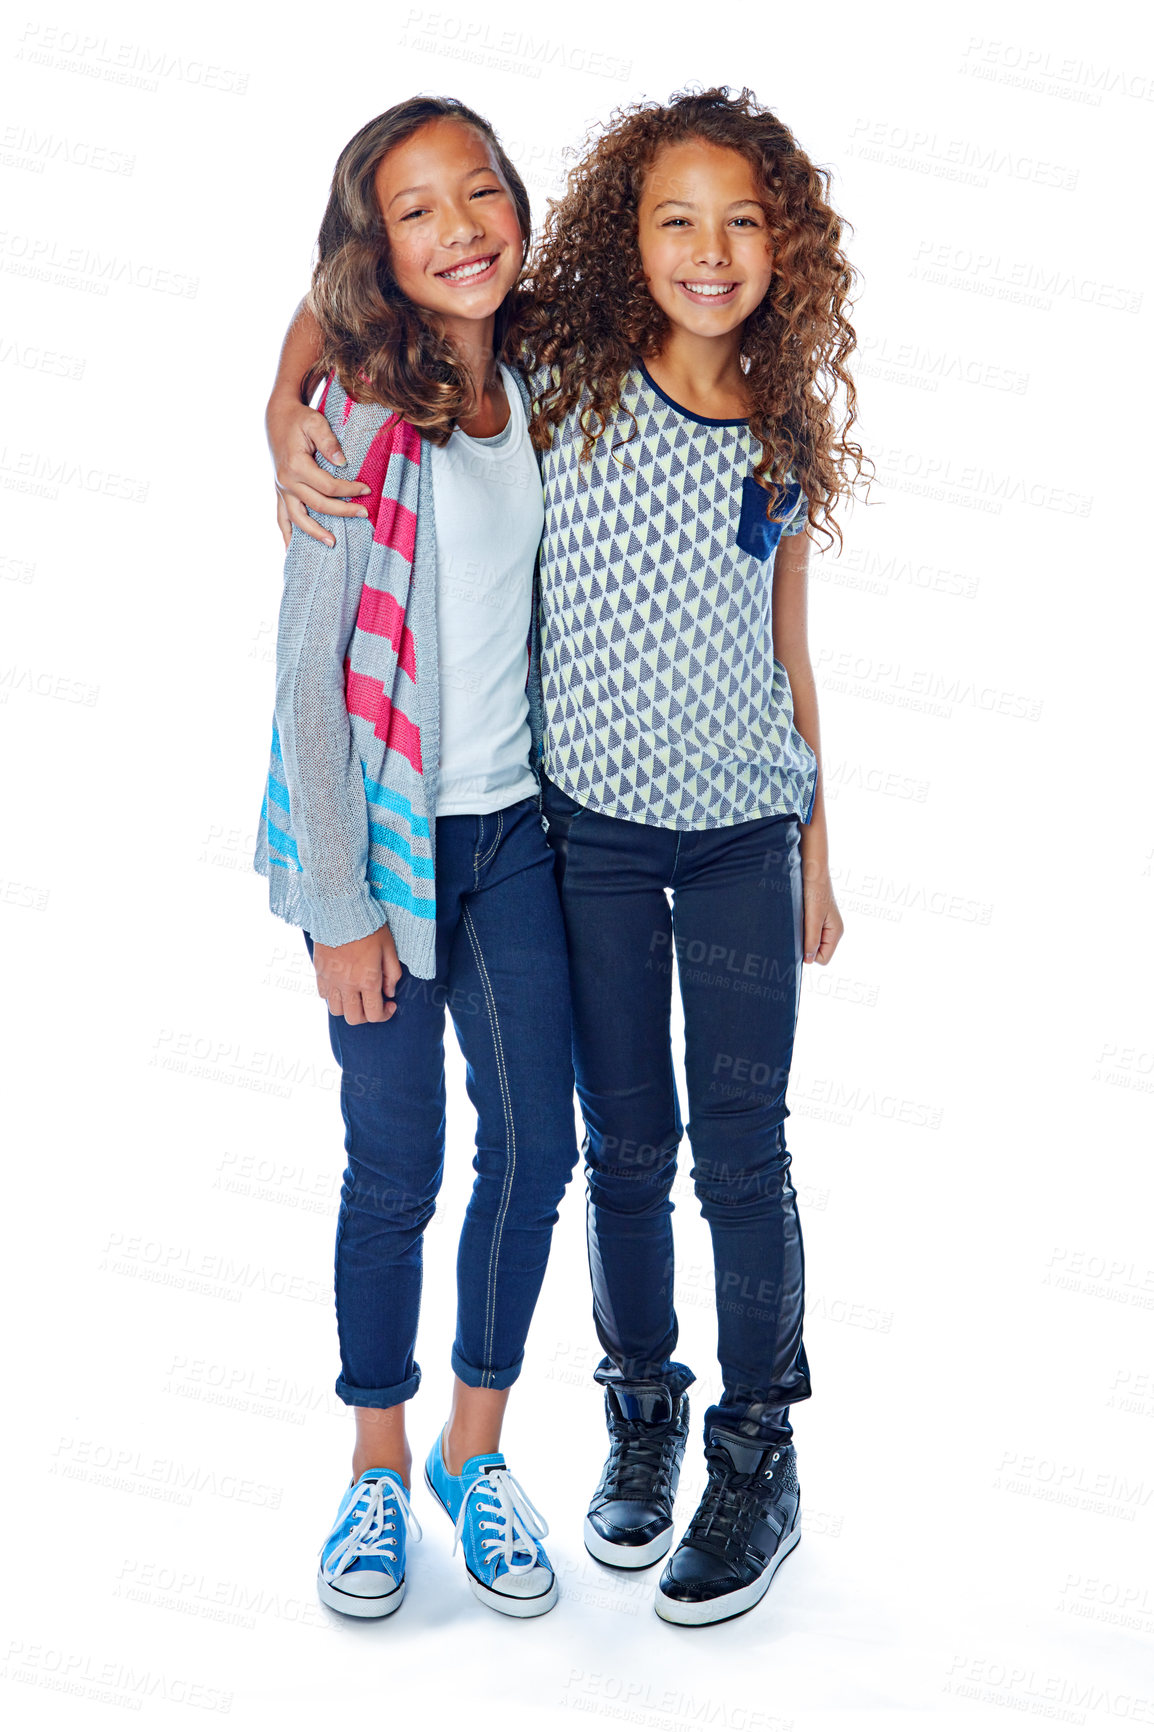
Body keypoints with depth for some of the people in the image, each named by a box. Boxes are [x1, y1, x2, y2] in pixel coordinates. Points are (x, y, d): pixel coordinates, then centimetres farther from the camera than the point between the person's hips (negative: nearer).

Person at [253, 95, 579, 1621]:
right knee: (397, 1168, 3)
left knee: (538, 1141, 5)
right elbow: (310, 669, -13)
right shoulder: (358, 421, -14)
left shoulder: (538, 390, 4)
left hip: (514, 824, 5)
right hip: (382, 836, -5)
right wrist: (341, 905, -13)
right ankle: (379, 1465, 26)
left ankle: (477, 1449, 25)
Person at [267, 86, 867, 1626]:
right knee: (625, 1144, 12)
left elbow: (788, 649, 9)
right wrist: (292, 424, -15)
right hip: (590, 826, 0)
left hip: (743, 833, 1)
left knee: (742, 1154, 4)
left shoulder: (786, 435, 2)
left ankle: (760, 1457, 20)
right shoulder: (561, 384, -3)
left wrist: (819, 849, 11)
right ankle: (644, 1410, 32)